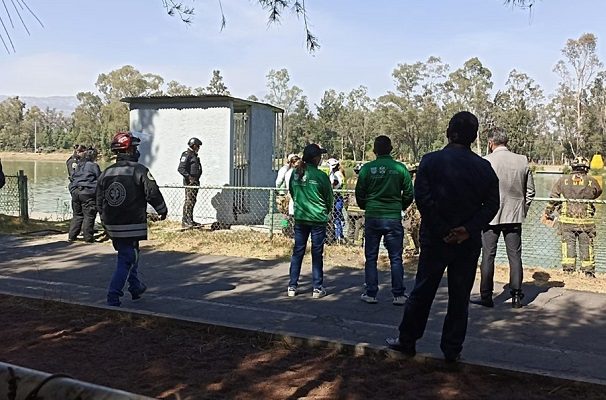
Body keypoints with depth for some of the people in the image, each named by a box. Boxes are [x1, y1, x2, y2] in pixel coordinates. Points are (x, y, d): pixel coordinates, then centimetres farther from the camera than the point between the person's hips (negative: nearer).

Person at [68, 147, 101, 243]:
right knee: (89, 216, -2)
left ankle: (71, 236, 16)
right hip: (88, 193, -7)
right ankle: (88, 237, 0)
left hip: (75, 192, 7)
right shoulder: (94, 166, -3)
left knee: (77, 215, 15)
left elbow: (73, 178, 20)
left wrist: (72, 189, 26)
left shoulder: (79, 165, 17)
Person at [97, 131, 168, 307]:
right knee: (127, 260, 0)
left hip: (112, 226, 7)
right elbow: (153, 194, -11)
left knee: (128, 255, 22)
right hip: (132, 226, -7)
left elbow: (99, 200, 12)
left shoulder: (107, 172, 6)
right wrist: (163, 210, 6)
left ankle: (136, 287, 36)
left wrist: (105, 220, 24)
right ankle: (113, 296, -3)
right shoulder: (139, 170, -13)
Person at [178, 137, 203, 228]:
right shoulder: (186, 155, -9)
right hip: (189, 181, -10)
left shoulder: (194, 155, 21)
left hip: (195, 181, 10)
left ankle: (190, 220, 17)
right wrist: (189, 177, -24)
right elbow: (180, 168, -18)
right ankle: (185, 221, -10)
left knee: (193, 201, 11)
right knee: (189, 201, -11)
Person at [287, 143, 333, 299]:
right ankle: (317, 288, 10)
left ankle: (292, 287, 14)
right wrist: (326, 211, 18)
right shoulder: (321, 176, -12)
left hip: (300, 218, 4)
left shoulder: (295, 173, 0)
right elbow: (329, 198, -1)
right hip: (318, 219, -4)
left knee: (297, 252, 11)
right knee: (317, 254, 4)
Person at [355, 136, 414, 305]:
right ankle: (398, 295, 9)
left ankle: (370, 294, 12)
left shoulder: (367, 168, -4)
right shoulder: (400, 168, -3)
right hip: (394, 218, 0)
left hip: (372, 217, 0)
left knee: (371, 258, 9)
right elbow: (409, 194, 2)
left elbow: (359, 194, 2)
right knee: (396, 258, 7)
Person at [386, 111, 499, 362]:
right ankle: (452, 349, 18)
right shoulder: (484, 167, -1)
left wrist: (442, 232, -11)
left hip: (435, 239, -1)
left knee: (422, 292, 12)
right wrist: (469, 229, -11)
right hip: (469, 242, 1)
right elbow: (492, 204, -5)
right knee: (459, 298, 11)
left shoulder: (430, 161, -8)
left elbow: (422, 198, -16)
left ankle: (407, 341, 23)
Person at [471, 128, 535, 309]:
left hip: (491, 216, -3)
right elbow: (530, 190, 7)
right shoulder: (522, 161, 1)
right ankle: (516, 296, 13)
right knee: (515, 256, 10)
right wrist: (523, 210, 17)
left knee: (488, 256, 5)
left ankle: (486, 297, 9)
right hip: (515, 216, 3)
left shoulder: (485, 162, -11)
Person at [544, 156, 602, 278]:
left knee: (568, 244, 5)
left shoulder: (563, 180, 1)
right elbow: (598, 192, 20)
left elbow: (553, 198, 4)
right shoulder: (592, 181, 0)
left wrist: (547, 212, 15)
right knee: (587, 245, 8)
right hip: (586, 221, 0)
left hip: (567, 220, 0)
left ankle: (568, 269, 4)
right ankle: (588, 271, 13)